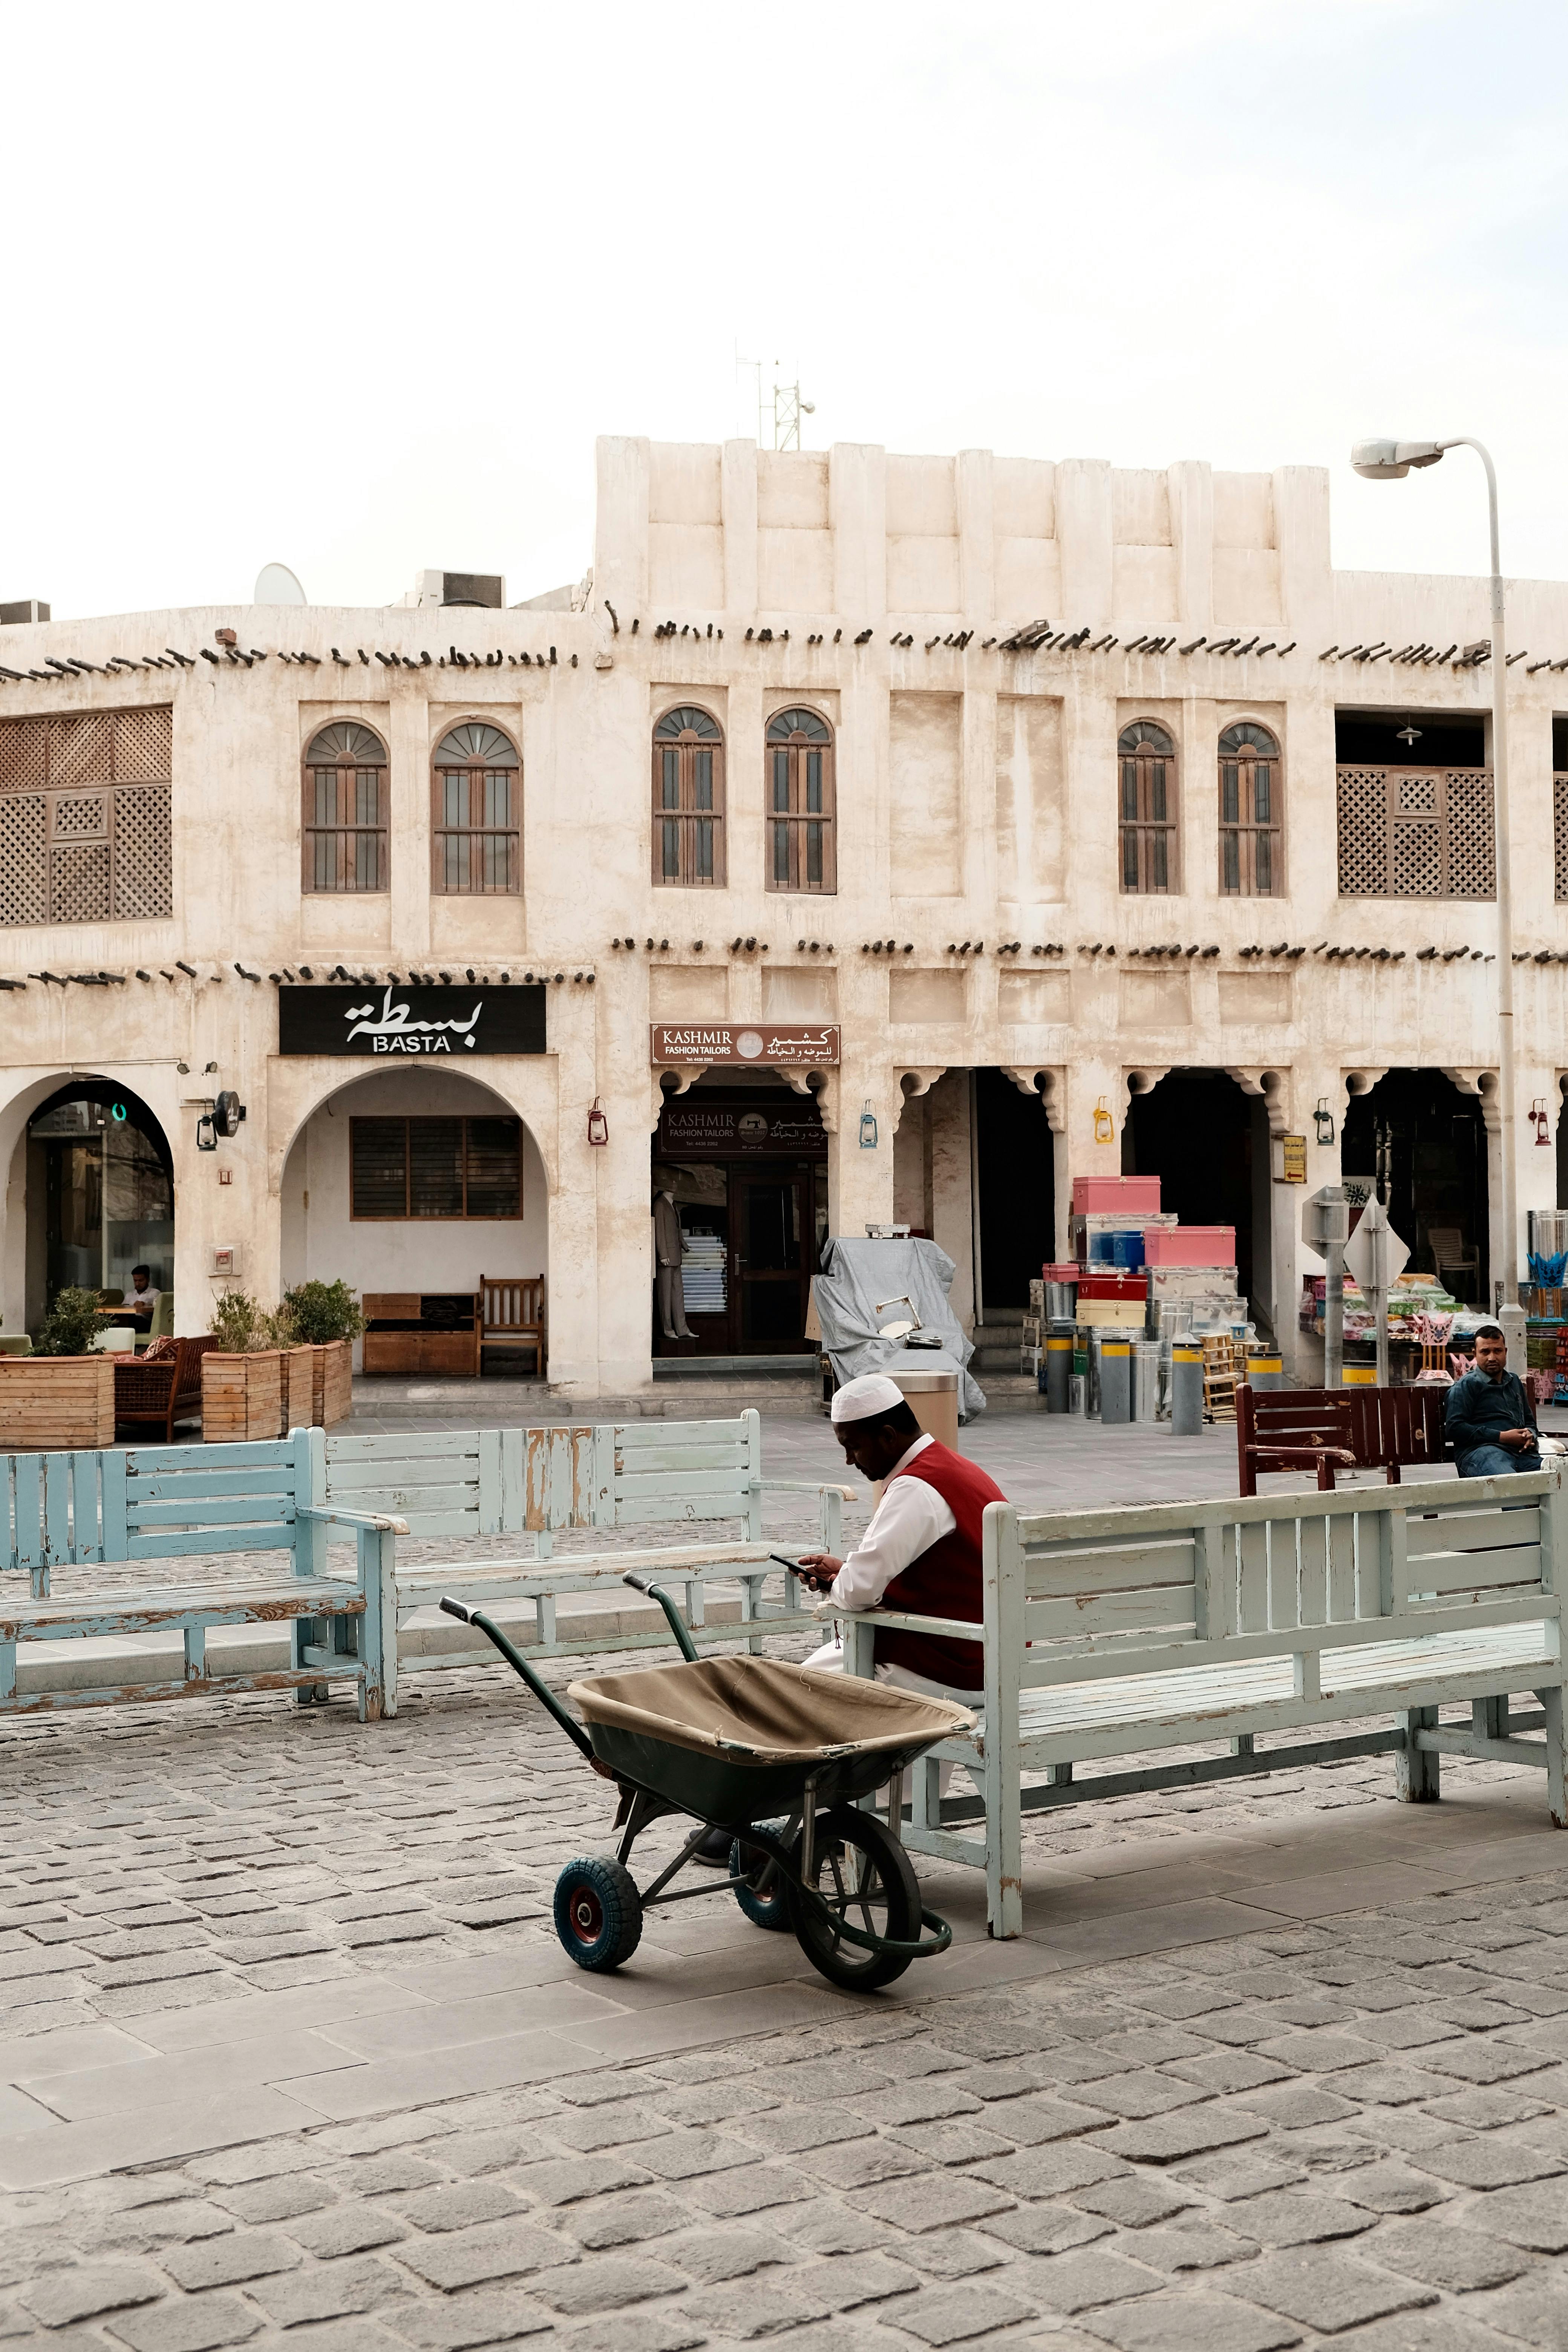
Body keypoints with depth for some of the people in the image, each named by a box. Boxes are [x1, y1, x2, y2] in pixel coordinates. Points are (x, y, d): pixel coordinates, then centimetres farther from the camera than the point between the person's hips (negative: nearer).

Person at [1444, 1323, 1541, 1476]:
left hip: (1521, 1452, 5)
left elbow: (1530, 1421, 41)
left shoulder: (1515, 1382, 31)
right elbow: (1453, 1428, -4)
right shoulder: (1466, 1385, 9)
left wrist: (1530, 1434, 12)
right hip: (1479, 1449, -5)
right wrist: (1502, 1437, -8)